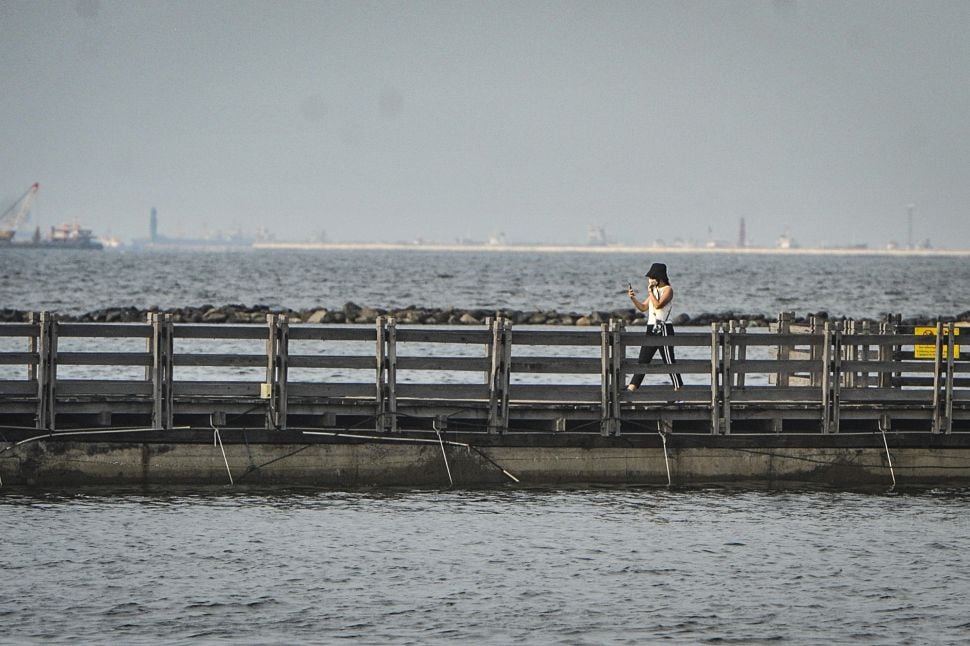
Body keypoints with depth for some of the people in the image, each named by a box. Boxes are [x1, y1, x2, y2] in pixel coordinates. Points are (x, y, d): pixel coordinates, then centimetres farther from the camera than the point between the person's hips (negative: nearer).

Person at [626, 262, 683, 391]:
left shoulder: (668, 290, -7)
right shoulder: (654, 290, 17)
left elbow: (658, 305, -21)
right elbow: (643, 307, 20)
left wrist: (650, 291, -12)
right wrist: (634, 299, 5)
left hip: (664, 329, -8)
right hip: (651, 328, 8)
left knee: (669, 361, -6)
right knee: (642, 361, 4)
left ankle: (679, 388, -1)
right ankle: (631, 388, 1)